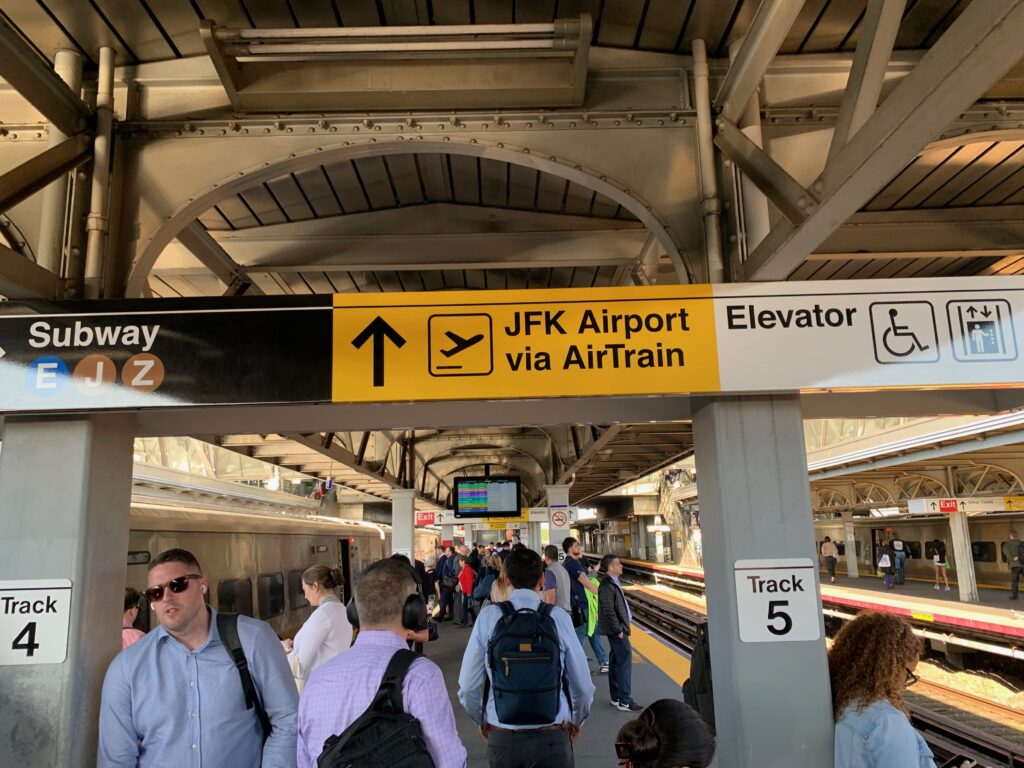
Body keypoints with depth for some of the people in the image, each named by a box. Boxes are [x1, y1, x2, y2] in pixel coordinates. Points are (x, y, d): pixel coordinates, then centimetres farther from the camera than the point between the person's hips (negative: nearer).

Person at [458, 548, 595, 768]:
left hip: (501, 738, 1)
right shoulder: (559, 617, -9)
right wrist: (576, 721, 16)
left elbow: (468, 686, -6)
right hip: (552, 738, 0)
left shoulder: (488, 617, -8)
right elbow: (583, 687, -4)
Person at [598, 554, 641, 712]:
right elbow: (608, 611, -21)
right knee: (625, 662, -8)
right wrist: (619, 630, -18)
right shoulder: (607, 585, -18)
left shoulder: (613, 583, 12)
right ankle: (624, 701, -4)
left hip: (619, 628, 10)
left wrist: (622, 627, 14)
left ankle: (616, 698, 23)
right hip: (616, 630, -10)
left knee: (616, 662, 15)